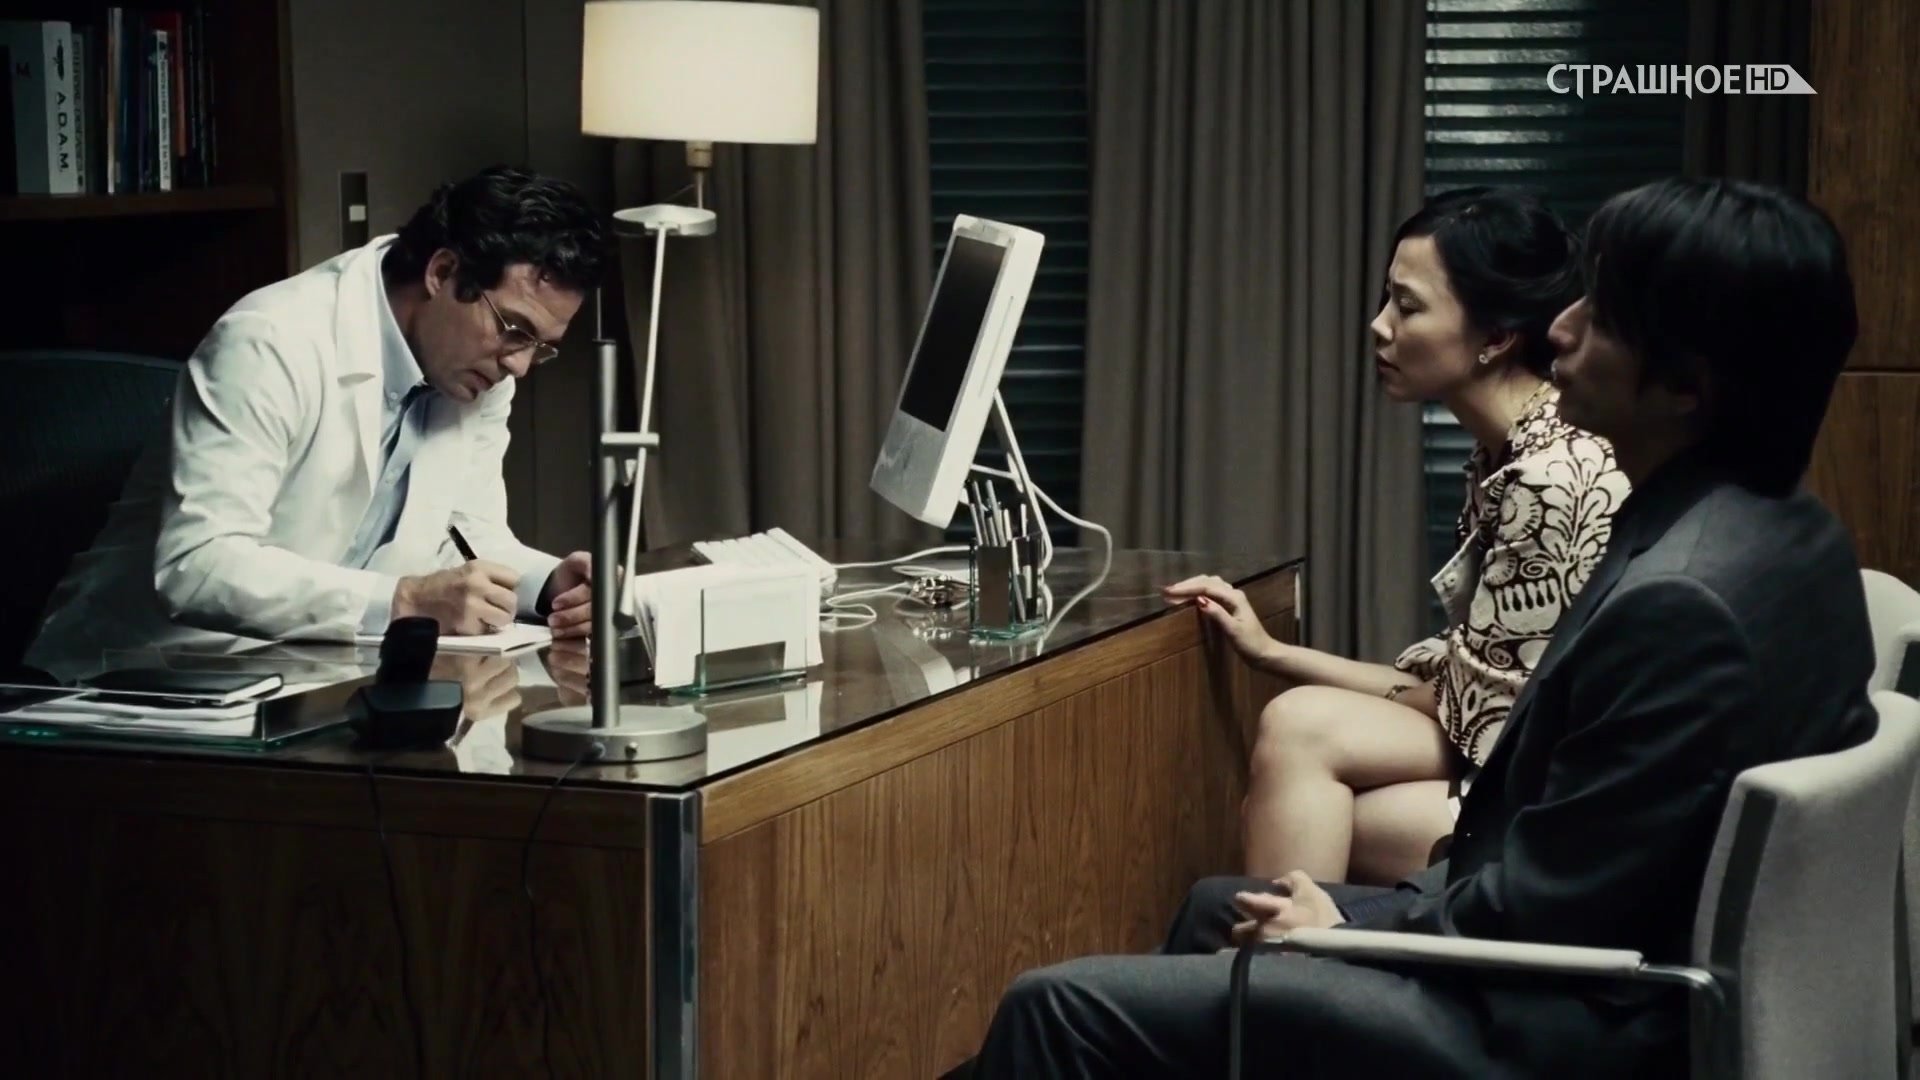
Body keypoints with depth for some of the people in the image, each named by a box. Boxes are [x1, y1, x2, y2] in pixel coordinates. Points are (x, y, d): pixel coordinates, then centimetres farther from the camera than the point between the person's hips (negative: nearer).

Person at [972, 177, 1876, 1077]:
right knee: (1217, 908, 28)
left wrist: (1350, 928, -5)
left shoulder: (1679, 601, -27)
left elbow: (1536, 911, -22)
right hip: (1611, 963, 10)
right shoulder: (1781, 533, 4)